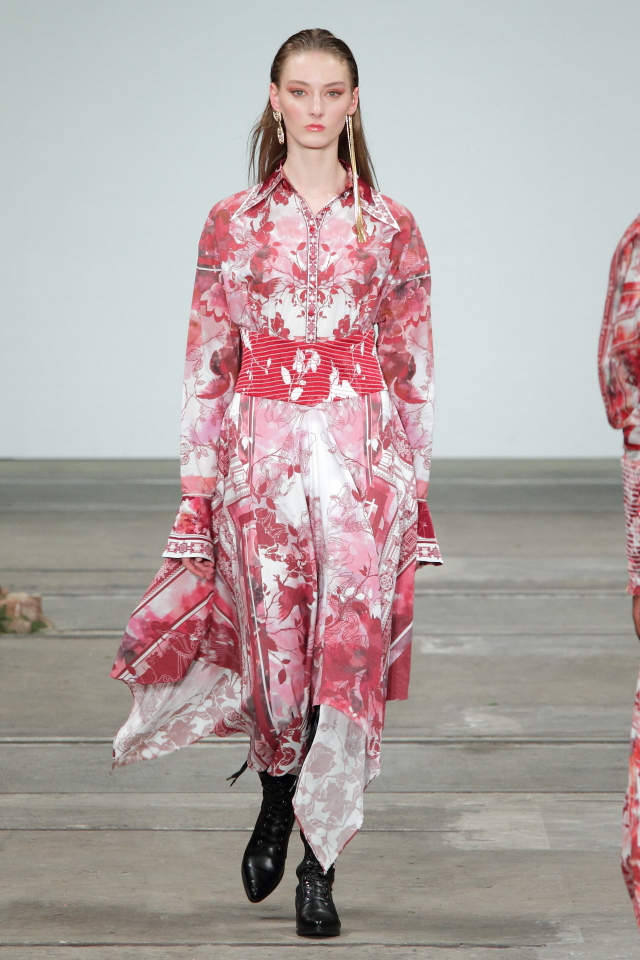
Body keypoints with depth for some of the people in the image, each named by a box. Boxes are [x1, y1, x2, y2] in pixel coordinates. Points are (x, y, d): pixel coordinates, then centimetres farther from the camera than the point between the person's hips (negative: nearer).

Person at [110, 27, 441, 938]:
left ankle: (319, 857, 3)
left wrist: (415, 486, 4)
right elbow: (207, 362, 5)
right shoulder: (233, 222, 5)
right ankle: (278, 799, 34)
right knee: (274, 642, 5)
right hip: (260, 449, 0)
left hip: (364, 452, 0)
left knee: (349, 643, -7)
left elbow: (412, 368, 7)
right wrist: (198, 487, 0)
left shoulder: (390, 225, 6)